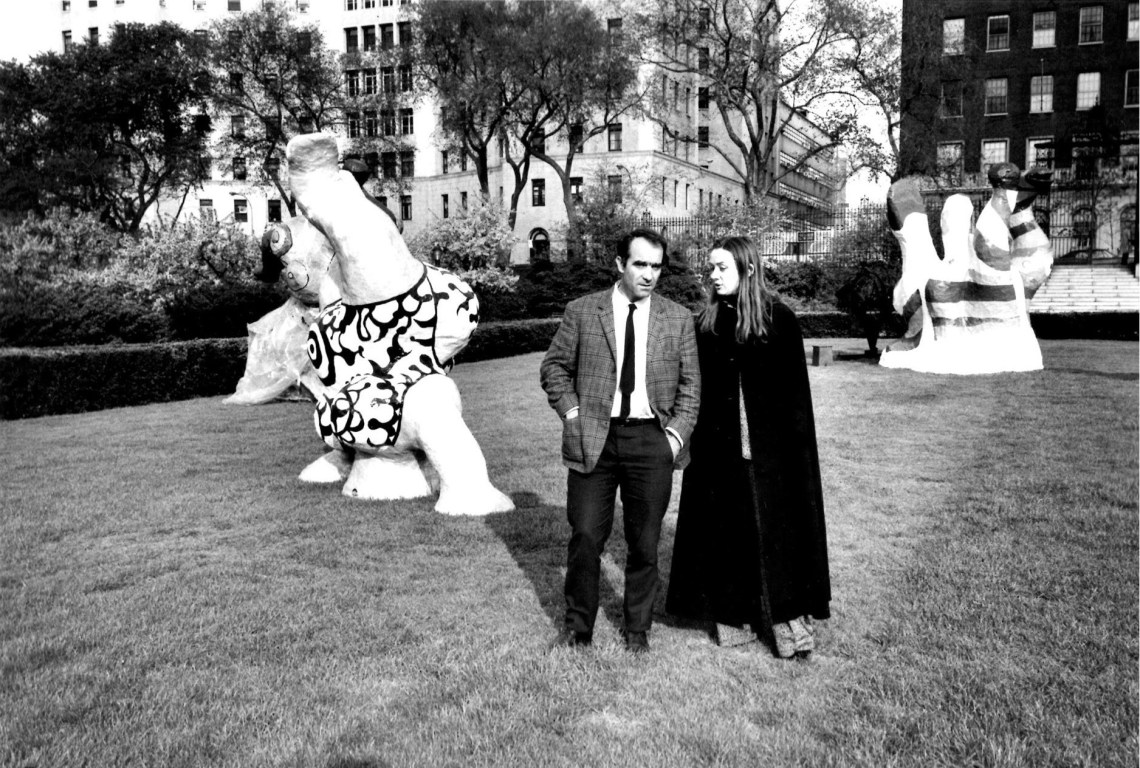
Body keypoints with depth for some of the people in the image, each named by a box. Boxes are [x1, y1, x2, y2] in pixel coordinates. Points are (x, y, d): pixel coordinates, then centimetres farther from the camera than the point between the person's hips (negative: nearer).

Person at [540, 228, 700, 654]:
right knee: (586, 537, 2)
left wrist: (677, 433, -1)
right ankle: (578, 626, 22)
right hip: (594, 438, -1)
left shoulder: (678, 319, 7)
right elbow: (554, 367, 9)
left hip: (651, 440, 1)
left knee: (645, 543, 8)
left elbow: (690, 383, 9)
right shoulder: (581, 311, 3)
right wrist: (572, 415, -1)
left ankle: (637, 629, 26)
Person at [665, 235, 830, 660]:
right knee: (728, 531, 8)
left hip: (770, 447, -3)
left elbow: (796, 390, -4)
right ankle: (736, 619, 19)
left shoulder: (779, 318, -3)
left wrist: (796, 447, -8)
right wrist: (694, 440, 3)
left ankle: (786, 619, 12)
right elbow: (698, 389, 8)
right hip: (720, 447, 3)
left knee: (775, 528, 1)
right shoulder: (707, 323, 7)